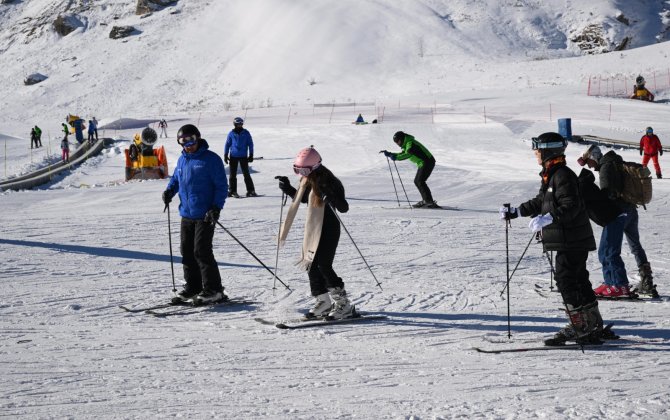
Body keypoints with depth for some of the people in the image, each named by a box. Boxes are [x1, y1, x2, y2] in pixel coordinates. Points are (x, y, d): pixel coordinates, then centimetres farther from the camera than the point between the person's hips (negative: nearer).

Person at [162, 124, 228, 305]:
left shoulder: (211, 159, -8)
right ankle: (192, 287, 20)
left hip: (205, 215, -7)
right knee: (187, 251, 9)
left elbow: (221, 185, -9)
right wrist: (170, 190, 5)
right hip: (186, 214, 7)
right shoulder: (182, 159, 12)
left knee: (201, 251, -10)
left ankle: (213, 290, -4)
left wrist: (216, 207, -19)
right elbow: (176, 178, 26)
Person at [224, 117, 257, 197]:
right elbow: (227, 144, 8)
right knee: (233, 175, 4)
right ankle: (232, 190, 11)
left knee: (246, 174, -3)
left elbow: (250, 144, 5)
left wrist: (251, 155, 0)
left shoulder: (246, 133, 1)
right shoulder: (231, 133, 2)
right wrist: (225, 155, 3)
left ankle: (250, 190, 1)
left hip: (243, 157, -1)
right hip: (233, 156, 1)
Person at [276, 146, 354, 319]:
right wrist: (288, 189, 14)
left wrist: (331, 196, -41)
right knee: (311, 266, 11)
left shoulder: (328, 182, -20)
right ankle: (323, 302, 24)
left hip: (328, 229, -9)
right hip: (313, 229, 9)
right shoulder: (308, 181, 6)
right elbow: (302, 198, 26)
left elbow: (343, 208, -24)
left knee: (323, 266, -13)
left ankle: (344, 305, -5)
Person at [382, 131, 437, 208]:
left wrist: (396, 157, -39)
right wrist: (389, 154, 19)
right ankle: (425, 200, 15)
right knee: (417, 181, 13)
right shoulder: (407, 144, 18)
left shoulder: (410, 143, -15)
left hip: (427, 162, -11)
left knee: (420, 182, -16)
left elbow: (408, 154, -32)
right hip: (423, 163, 11)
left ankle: (430, 202, -21)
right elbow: (402, 154, 28)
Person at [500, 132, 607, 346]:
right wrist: (516, 211, 26)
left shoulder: (563, 175, -16)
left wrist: (549, 218, -34)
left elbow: (571, 206, -24)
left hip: (572, 240, -10)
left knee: (566, 280, -10)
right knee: (578, 280, 13)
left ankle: (582, 326, -7)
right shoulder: (550, 175, 17)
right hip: (566, 239, 10)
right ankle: (593, 326, 20)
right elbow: (540, 202, 27)